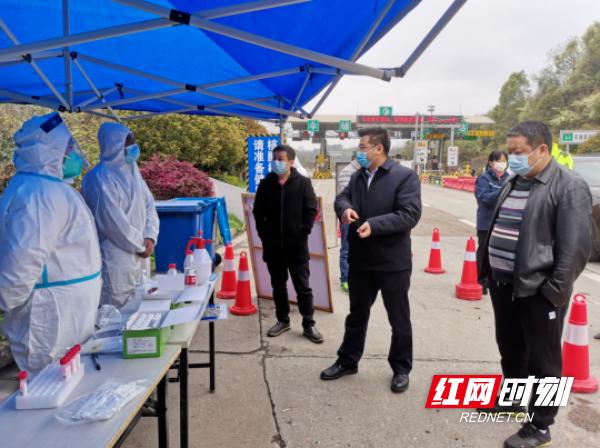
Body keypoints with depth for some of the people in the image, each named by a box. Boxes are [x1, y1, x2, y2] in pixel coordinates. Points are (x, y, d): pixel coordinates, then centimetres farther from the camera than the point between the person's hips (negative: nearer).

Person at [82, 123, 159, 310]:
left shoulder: (131, 170, 9)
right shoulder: (100, 178, -18)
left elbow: (149, 204, 10)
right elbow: (114, 222, -20)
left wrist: (150, 237, -4)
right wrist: (141, 245, -11)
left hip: (137, 256, 8)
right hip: (115, 259, -8)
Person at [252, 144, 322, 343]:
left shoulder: (303, 183, -3)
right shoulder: (265, 184, 4)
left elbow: (311, 210, -3)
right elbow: (258, 212, 10)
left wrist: (303, 232, -9)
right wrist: (264, 234, 2)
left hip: (297, 245, -3)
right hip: (273, 245, 3)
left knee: (303, 286, 3)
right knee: (278, 285, 13)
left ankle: (308, 324, 13)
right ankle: (282, 320, 27)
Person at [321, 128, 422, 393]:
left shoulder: (405, 176, -12)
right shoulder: (357, 176, 9)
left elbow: (410, 214, -20)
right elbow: (342, 196, 10)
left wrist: (374, 225, -30)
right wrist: (344, 208, -15)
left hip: (392, 262, -5)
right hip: (360, 260, 6)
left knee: (399, 319, 11)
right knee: (357, 314, 19)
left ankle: (401, 368, 30)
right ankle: (347, 361, 35)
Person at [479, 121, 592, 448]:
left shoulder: (569, 187, -13)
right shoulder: (513, 183, 12)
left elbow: (575, 247, -16)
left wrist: (554, 292, -17)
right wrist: (488, 271, 16)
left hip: (537, 291, -7)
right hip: (503, 284, 8)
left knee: (542, 360, 7)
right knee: (509, 349, 22)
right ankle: (513, 397, 42)